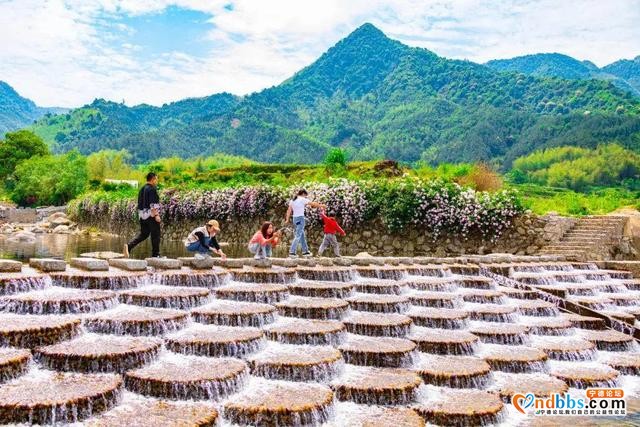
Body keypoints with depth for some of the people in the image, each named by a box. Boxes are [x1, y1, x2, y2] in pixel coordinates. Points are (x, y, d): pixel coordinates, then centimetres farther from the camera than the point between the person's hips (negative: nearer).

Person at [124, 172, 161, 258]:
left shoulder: (142, 189, 15)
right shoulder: (152, 189, -12)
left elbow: (140, 203, 19)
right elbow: (153, 204, -19)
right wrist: (156, 215, -21)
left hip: (142, 215, 8)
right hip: (151, 214, -8)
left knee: (143, 233, 13)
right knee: (155, 235, 1)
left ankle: (129, 246, -5)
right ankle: (155, 254, 6)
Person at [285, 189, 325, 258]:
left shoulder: (292, 200, 13)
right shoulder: (302, 199, -7)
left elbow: (289, 210, 7)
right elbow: (313, 203, -4)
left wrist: (287, 219, 2)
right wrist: (321, 205, 7)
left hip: (295, 218, 8)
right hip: (300, 218, -8)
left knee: (302, 235, 15)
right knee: (298, 236, -9)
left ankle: (305, 251, 21)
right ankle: (292, 252, -16)